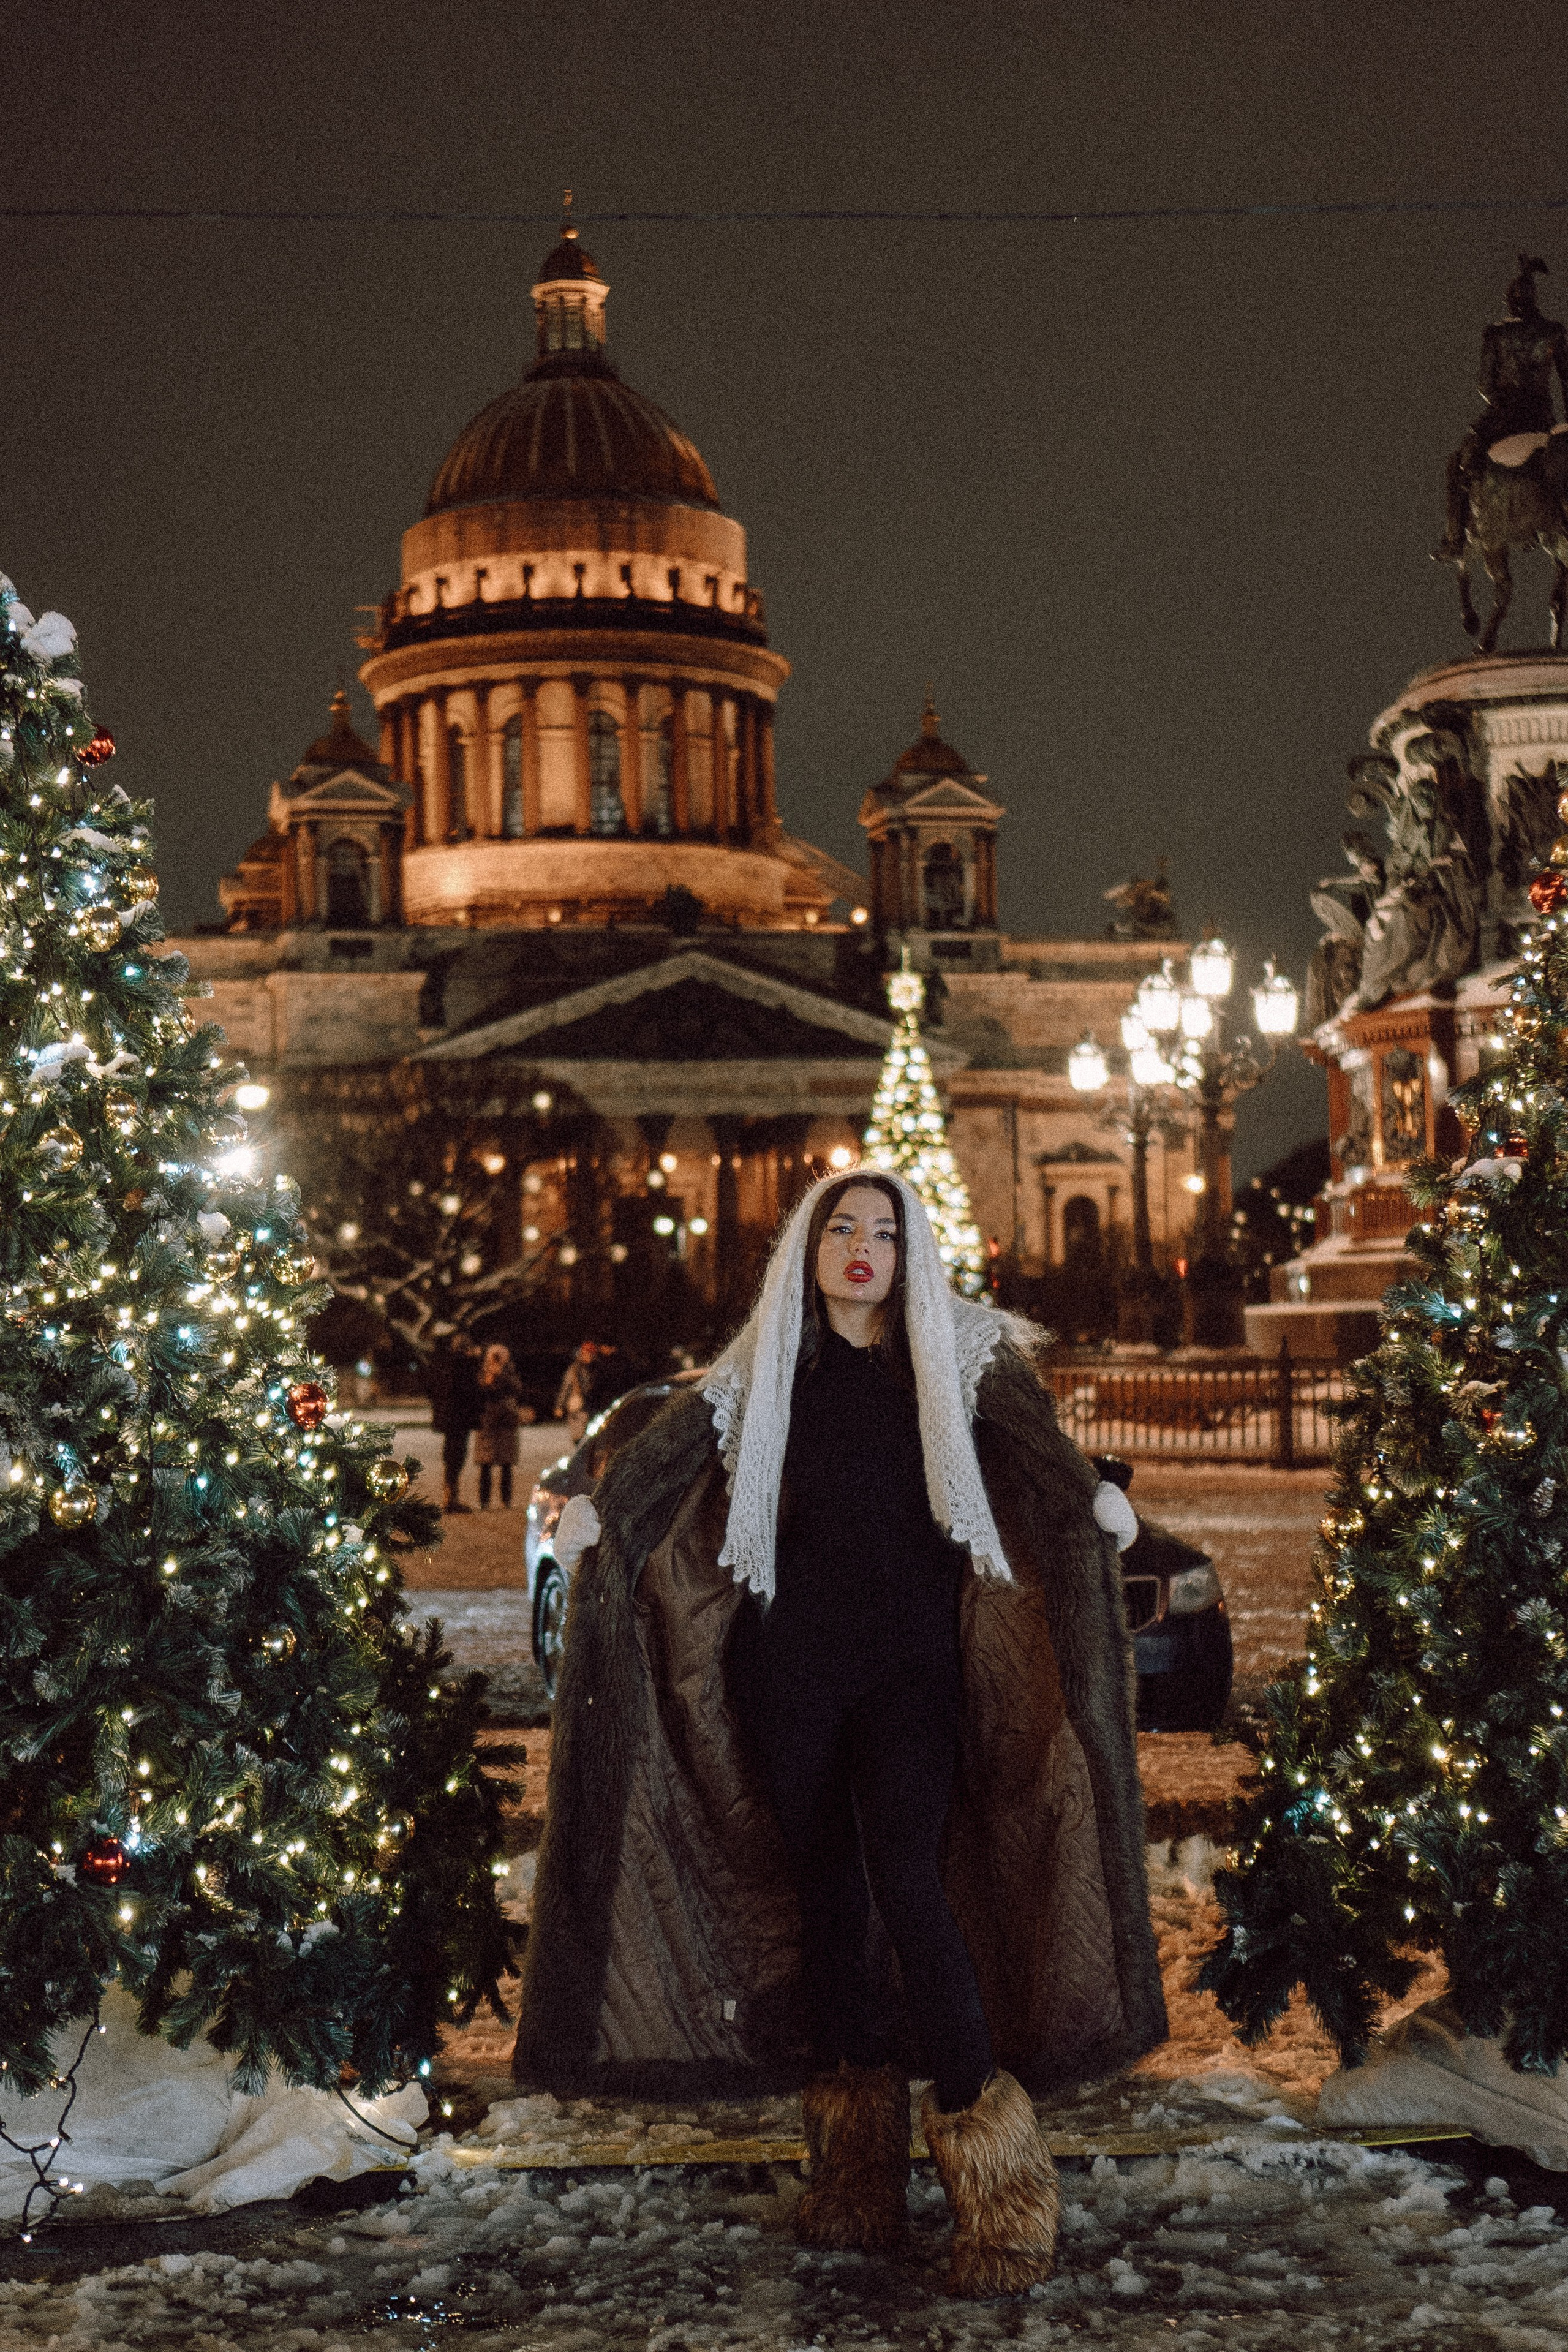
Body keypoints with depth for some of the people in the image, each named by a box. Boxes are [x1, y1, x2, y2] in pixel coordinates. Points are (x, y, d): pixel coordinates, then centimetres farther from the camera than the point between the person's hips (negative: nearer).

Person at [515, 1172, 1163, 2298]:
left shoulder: (957, 1356, 5)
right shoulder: (762, 1370, 9)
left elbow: (1032, 1441, -11)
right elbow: (672, 1447, -3)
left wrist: (1092, 1496, -31)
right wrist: (597, 1508, -21)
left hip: (910, 1664, -2)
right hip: (792, 1664, 2)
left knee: (907, 1878, -16)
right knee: (823, 1890, 7)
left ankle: (997, 2176, -12)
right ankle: (859, 2165, 17)